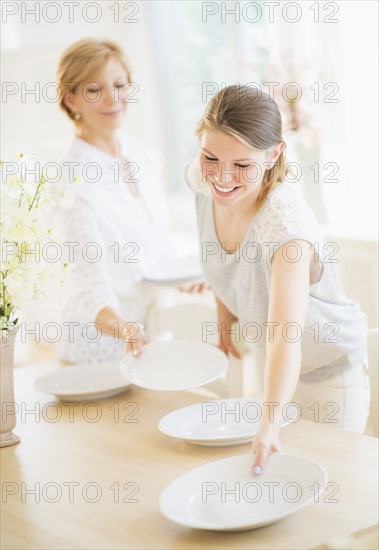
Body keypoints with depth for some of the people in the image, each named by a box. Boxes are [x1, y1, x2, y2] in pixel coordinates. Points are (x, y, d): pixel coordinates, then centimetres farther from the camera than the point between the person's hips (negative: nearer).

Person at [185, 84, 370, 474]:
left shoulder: (286, 225, -38)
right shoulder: (203, 181, -19)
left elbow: (286, 338, -50)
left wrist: (269, 424, -61)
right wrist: (224, 307, 2)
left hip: (328, 371, -6)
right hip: (266, 359, 6)